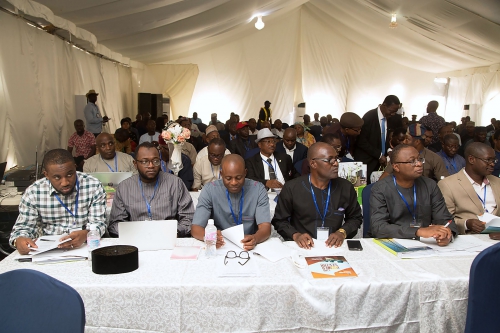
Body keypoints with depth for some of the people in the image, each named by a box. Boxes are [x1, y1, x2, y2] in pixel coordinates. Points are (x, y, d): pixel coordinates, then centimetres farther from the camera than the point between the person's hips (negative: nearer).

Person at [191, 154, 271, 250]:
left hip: (249, 247, 0)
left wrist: (255, 238, -33)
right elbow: (195, 228, -11)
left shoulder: (258, 189, -5)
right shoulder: (209, 190, -7)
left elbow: (265, 227, -11)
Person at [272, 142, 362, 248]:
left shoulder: (346, 187, 3)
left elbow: (355, 218, 15)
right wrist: (295, 235, -13)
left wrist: (342, 232, -4)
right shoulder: (291, 188, -3)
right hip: (302, 247, 0)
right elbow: (279, 220, 5)